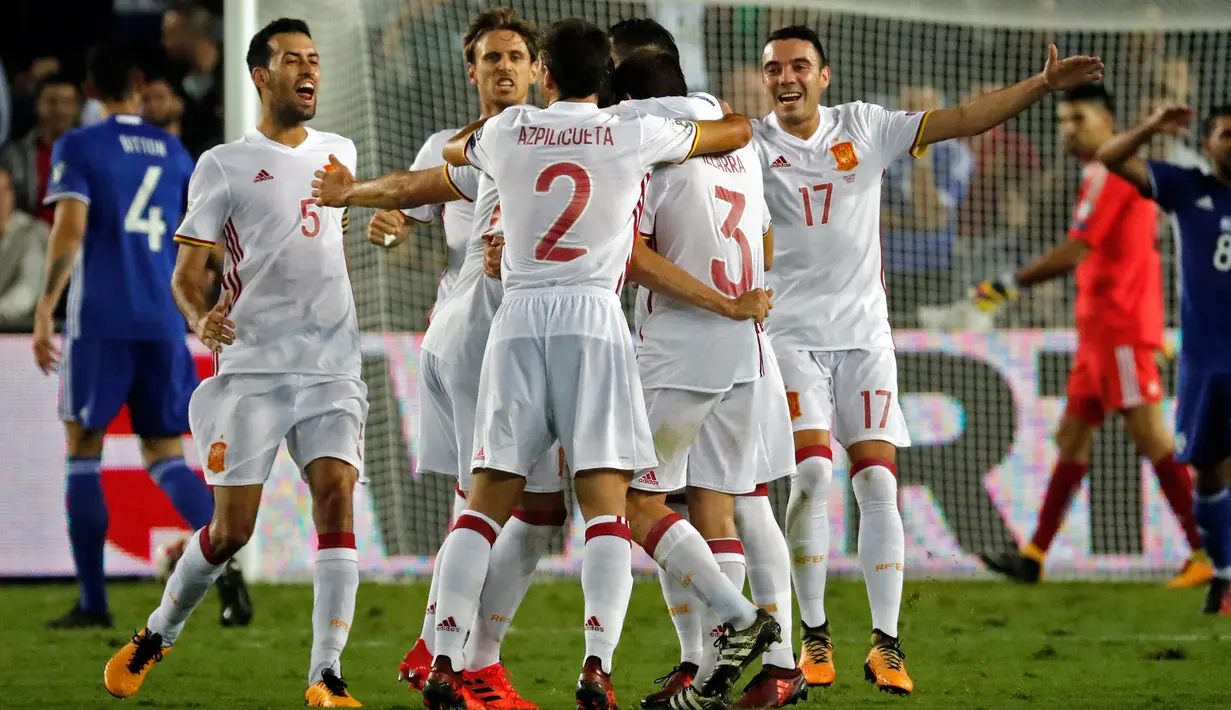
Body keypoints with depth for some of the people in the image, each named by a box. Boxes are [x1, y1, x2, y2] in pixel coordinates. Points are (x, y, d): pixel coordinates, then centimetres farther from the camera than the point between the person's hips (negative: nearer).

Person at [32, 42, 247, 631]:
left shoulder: (78, 148, -1)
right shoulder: (172, 151, 13)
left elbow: (70, 228, -13)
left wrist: (44, 311, -13)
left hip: (100, 322, -4)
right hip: (163, 323, 4)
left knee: (83, 452, 7)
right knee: (165, 456, 9)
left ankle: (93, 602, 2)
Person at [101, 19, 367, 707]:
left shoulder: (338, 152, 15)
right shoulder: (224, 166, 1)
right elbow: (187, 271, -2)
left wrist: (349, 335, 24)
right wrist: (200, 317, -20)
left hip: (333, 365, 3)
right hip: (251, 364, -3)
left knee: (337, 495, -16)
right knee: (233, 527, -4)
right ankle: (157, 636, 22)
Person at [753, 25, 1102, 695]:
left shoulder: (863, 127, 6)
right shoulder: (752, 145, -1)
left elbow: (959, 120, 4)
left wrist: (1041, 84, -3)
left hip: (863, 334, 2)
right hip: (791, 333, -2)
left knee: (877, 482, -5)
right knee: (810, 472, -15)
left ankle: (885, 645, 0)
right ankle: (814, 637, -1)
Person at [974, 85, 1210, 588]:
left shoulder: (1109, 174, -12)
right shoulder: (1124, 172, 19)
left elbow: (1075, 252, -19)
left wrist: (1010, 285, -15)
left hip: (1119, 326, -10)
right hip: (1099, 329, 10)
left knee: (1150, 437, -12)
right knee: (1072, 437, 9)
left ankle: (1205, 552, -12)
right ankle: (1035, 555, 10)